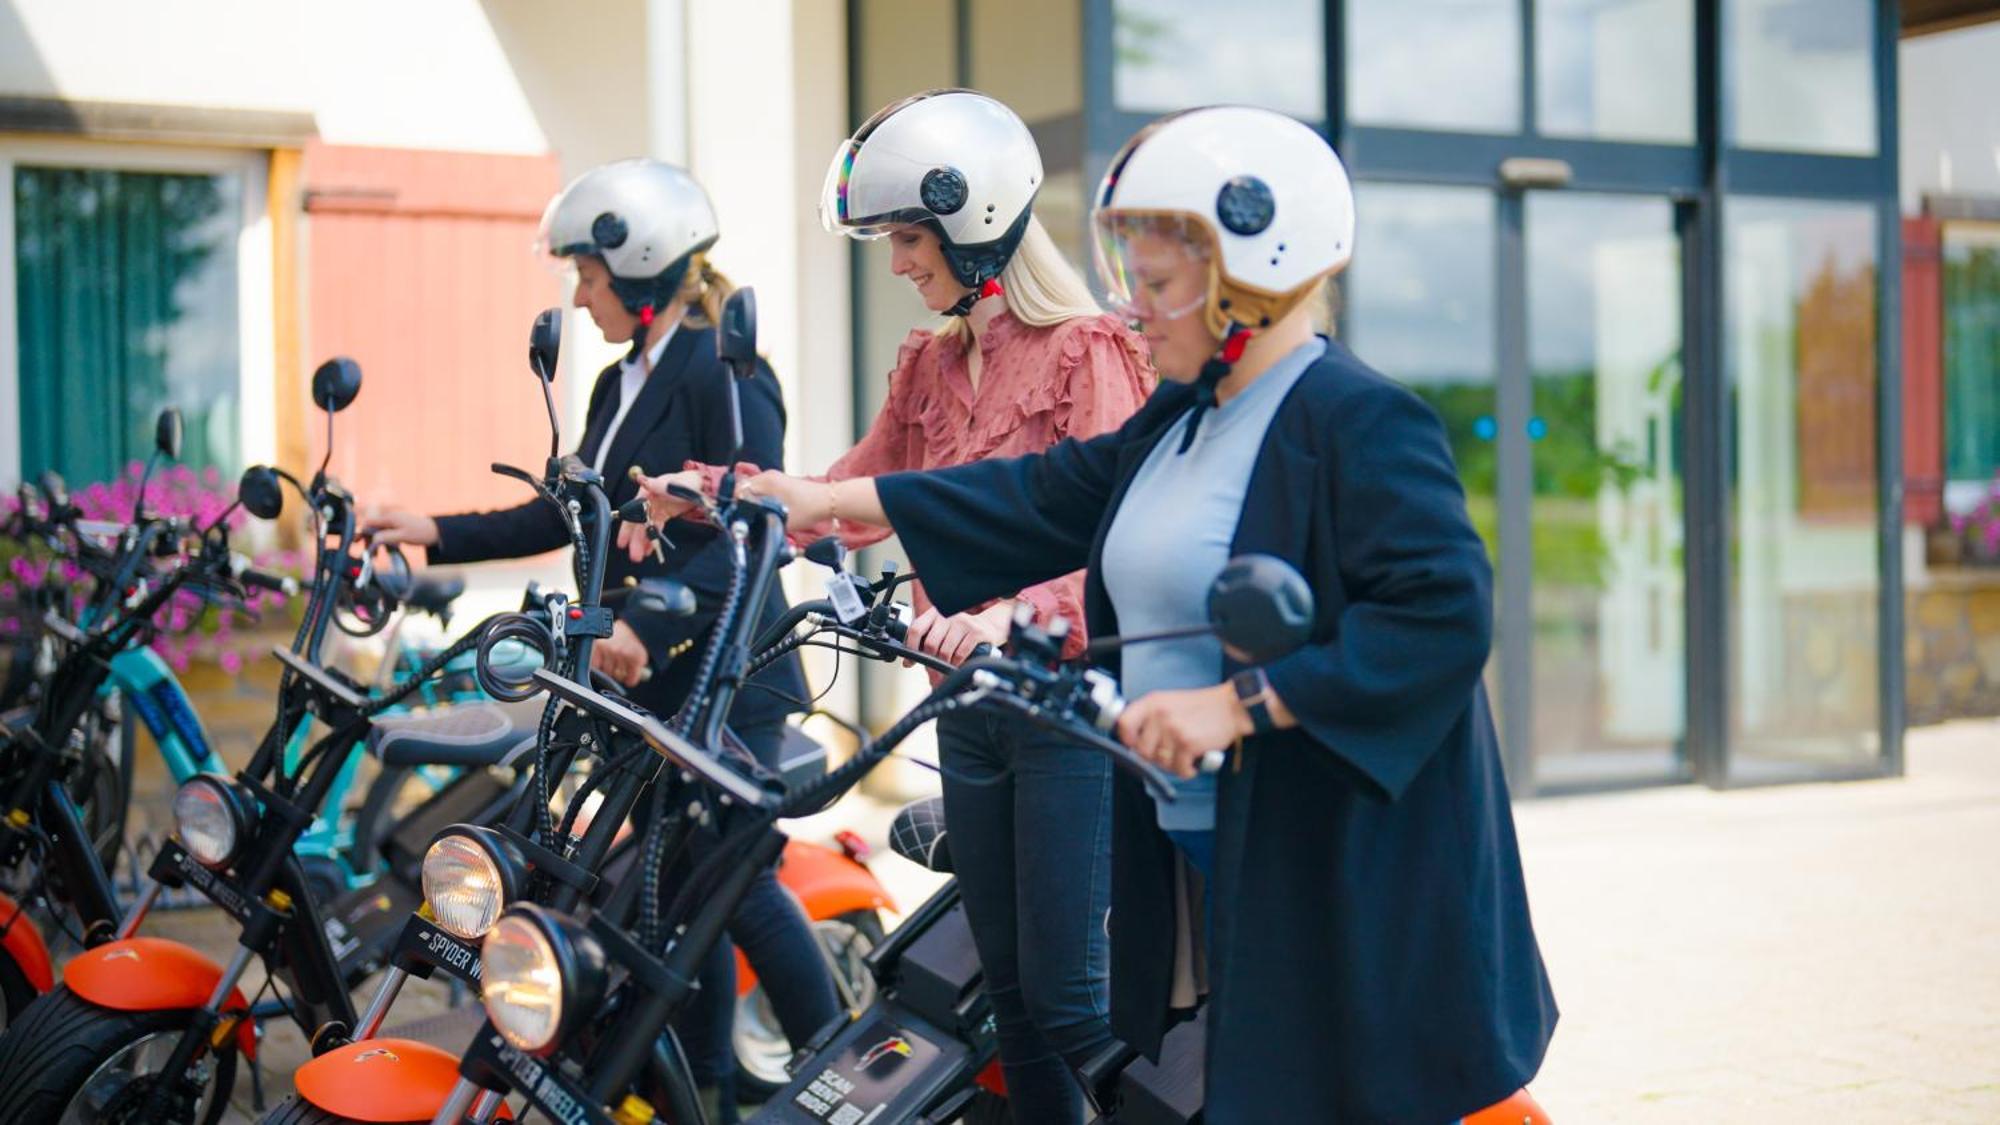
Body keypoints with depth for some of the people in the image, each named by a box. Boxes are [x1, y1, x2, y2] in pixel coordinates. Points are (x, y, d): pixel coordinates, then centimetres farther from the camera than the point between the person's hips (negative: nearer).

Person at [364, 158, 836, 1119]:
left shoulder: (726, 374, -13)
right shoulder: (621, 385, 15)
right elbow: (568, 516, 20)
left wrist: (647, 627, -30)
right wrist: (439, 534, 13)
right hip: (647, 681, 9)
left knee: (739, 885, -5)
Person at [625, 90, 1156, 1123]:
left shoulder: (1086, 352, -10)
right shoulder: (928, 368, 14)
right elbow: (848, 501, 14)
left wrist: (1012, 617, -36)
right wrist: (711, 493, 0)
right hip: (969, 700, 8)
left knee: (1064, 994, -6)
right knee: (1008, 988, 12)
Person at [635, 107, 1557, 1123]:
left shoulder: (1359, 420, -15)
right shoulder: (1183, 421, 14)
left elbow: (1443, 613, -24)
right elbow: (1050, 496, 20)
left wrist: (1240, 704, -27)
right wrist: (831, 500, 18)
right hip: (1196, 853, 9)